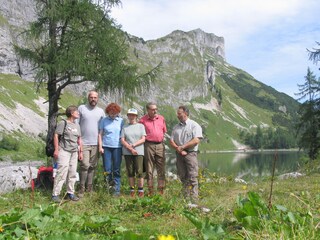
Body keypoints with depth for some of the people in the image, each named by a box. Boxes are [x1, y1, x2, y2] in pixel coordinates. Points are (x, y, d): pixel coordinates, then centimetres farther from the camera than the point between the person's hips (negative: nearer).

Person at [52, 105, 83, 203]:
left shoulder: (77, 125, 14)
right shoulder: (63, 123, -6)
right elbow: (56, 136, -8)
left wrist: (80, 152, 15)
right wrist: (56, 150, -13)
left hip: (74, 152, 7)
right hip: (64, 151, -7)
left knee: (72, 173, 9)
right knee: (62, 172, -10)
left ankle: (71, 192, 20)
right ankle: (55, 194, -4)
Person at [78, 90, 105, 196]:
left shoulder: (101, 111, 12)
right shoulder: (81, 108, 2)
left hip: (96, 143, 4)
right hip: (84, 143, -3)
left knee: (93, 166, 7)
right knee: (85, 165, -9)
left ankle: (89, 187, 17)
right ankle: (82, 188, 1)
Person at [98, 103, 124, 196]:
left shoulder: (121, 121, 5)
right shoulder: (104, 121, 6)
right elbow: (100, 134, 7)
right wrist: (100, 146, 0)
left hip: (117, 147, 0)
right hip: (106, 147, 1)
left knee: (117, 170, 2)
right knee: (107, 169, 0)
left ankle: (117, 189, 7)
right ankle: (110, 182, 25)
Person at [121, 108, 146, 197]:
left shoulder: (141, 126, 8)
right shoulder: (125, 127, 11)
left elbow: (143, 139, 1)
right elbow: (122, 140, 3)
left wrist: (133, 145, -10)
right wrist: (130, 149, -9)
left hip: (139, 152, -2)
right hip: (127, 152, 2)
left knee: (139, 171, -6)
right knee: (130, 172, 4)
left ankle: (141, 190, 1)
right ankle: (132, 190, 11)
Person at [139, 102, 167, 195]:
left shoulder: (161, 118, 10)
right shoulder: (143, 120, -2)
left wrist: (161, 138, 12)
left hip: (160, 145, 3)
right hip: (149, 145, -3)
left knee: (161, 169, 2)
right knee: (149, 170, 2)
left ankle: (161, 191, 9)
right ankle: (150, 191, 9)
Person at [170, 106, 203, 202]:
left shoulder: (194, 125, 0)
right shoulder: (176, 127, 16)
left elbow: (196, 140, -12)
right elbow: (171, 141, 9)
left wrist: (183, 147, -12)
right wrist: (178, 149, -9)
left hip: (190, 153, -5)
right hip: (179, 154, 5)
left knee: (192, 177, -9)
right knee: (182, 176, 6)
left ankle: (194, 199, -8)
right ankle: (186, 197, 13)